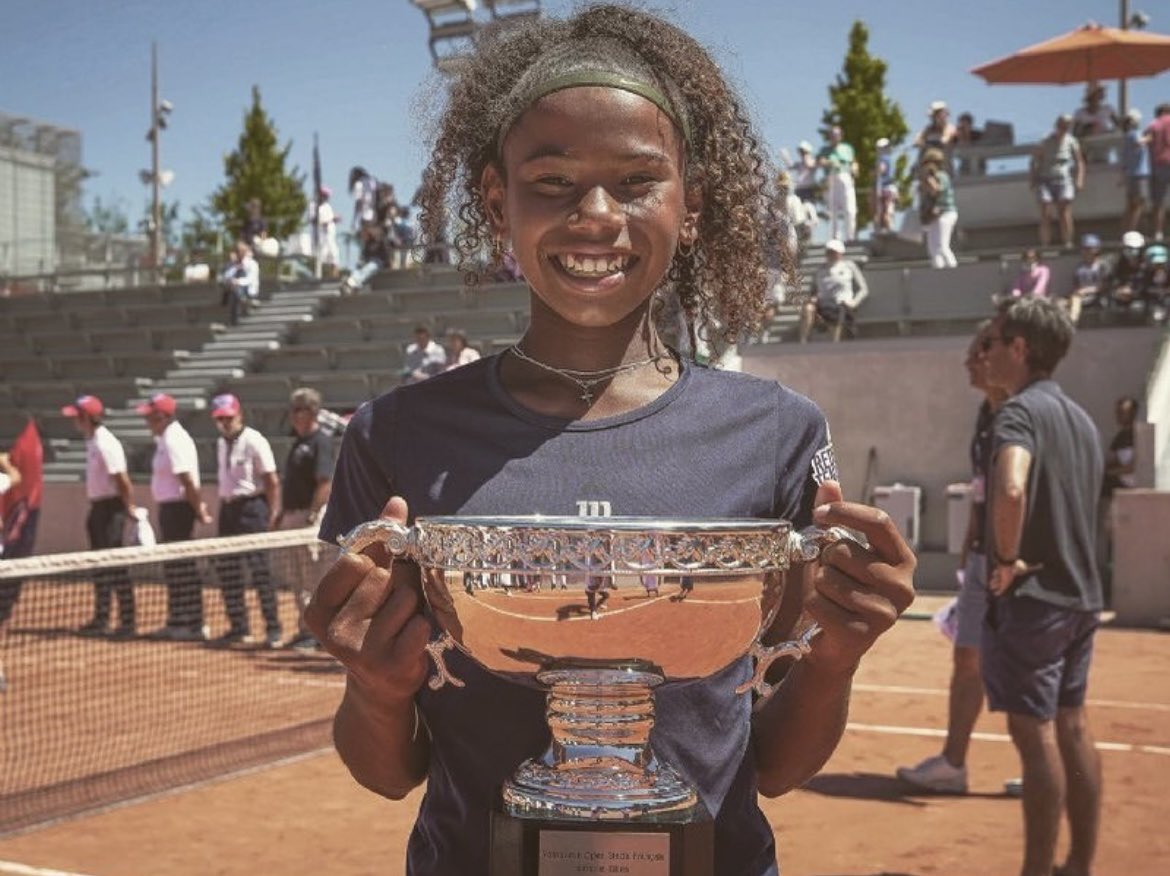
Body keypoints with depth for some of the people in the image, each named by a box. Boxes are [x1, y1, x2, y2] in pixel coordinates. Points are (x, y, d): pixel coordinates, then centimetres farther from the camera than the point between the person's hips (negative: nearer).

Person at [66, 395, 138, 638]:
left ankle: (127, 622, -3)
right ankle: (101, 618, 26)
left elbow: (122, 479, -22)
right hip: (98, 507, 10)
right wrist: (94, 509, 18)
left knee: (115, 564, -8)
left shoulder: (105, 443, -19)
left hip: (111, 508, -10)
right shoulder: (92, 441, 11)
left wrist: (130, 508, -21)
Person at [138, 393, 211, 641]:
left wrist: (198, 511, -19)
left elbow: (188, 481, -22)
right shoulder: (165, 439, 14)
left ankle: (195, 625, -1)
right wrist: (197, 506, 11)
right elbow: (185, 481, 16)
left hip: (178, 507, -11)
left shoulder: (174, 441, -18)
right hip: (169, 508, 11)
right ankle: (176, 622, 25)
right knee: (172, 567, 16)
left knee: (182, 567, -6)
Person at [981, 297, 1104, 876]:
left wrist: (1007, 559, -20)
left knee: (1034, 733, -3)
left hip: (1031, 595, -9)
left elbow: (1011, 490, -34)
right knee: (1072, 729, 15)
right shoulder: (1079, 417, 13)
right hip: (1081, 593, 9)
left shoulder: (1021, 409, -14)